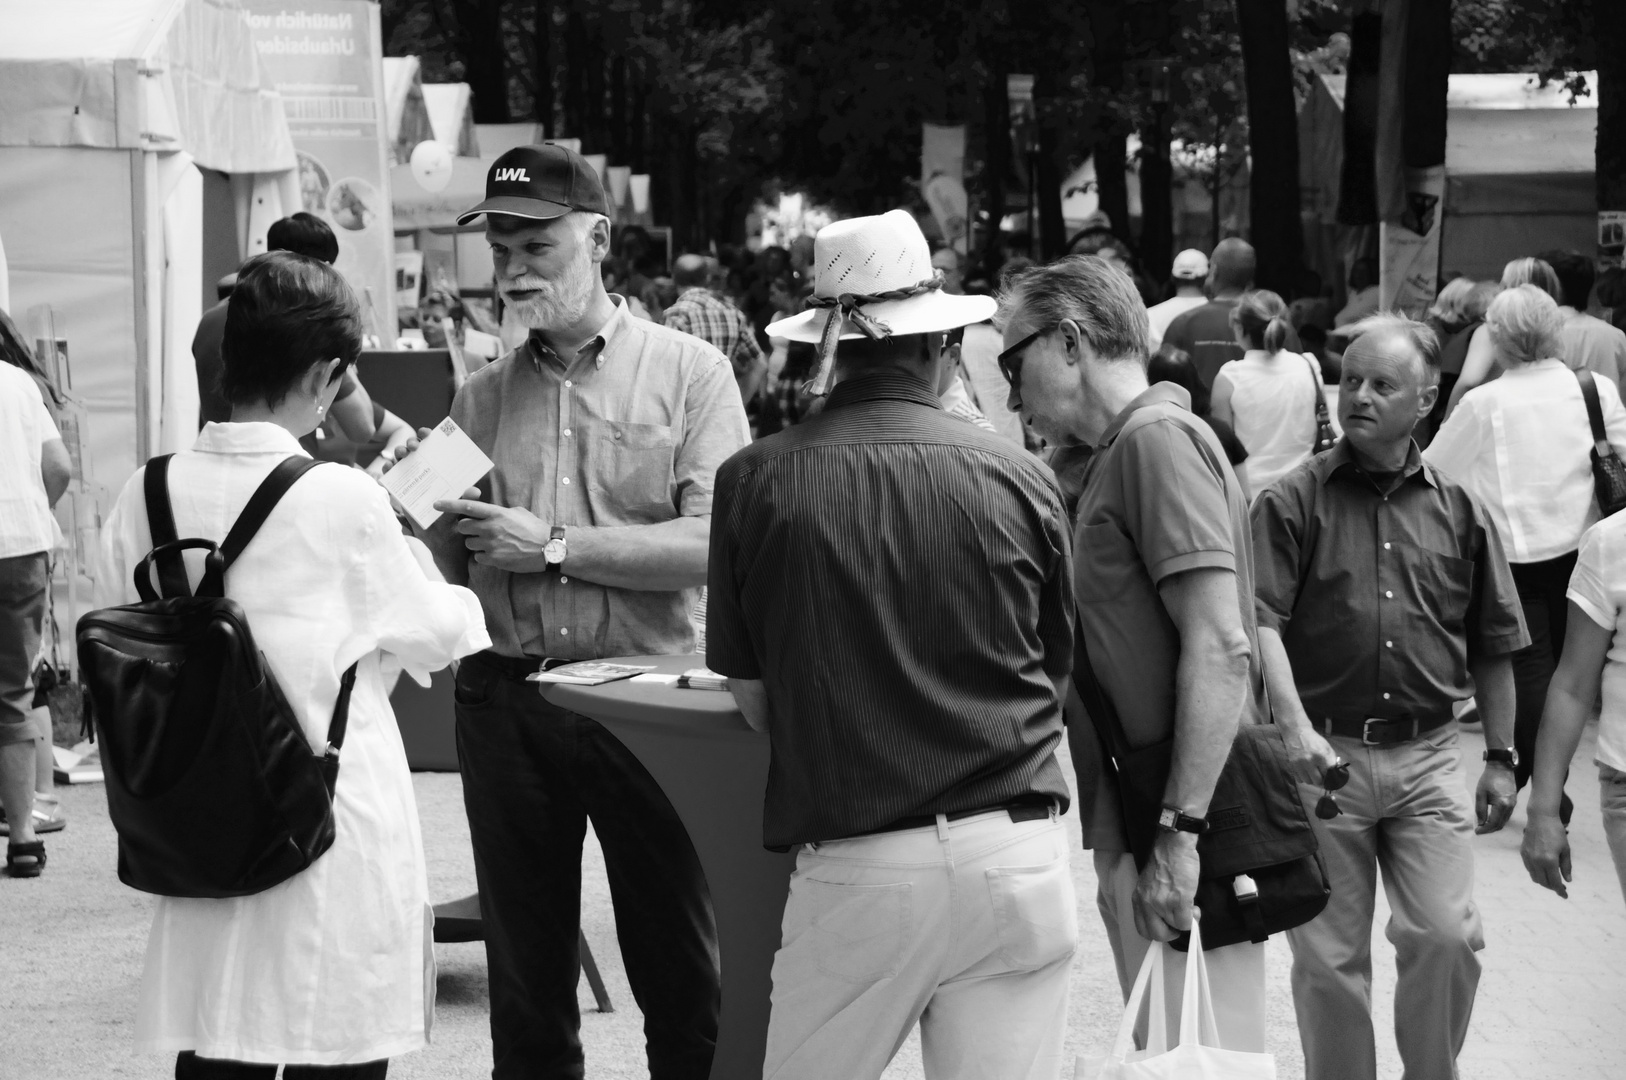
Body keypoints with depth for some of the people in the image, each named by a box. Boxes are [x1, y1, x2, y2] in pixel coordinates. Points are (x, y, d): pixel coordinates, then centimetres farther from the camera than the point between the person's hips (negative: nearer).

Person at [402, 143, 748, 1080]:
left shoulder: (687, 372, 0)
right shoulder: (482, 398, 12)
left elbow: (716, 545, -12)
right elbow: (449, 575, 14)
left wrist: (554, 547, -13)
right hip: (505, 703, 4)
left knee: (684, 985, 0)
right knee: (526, 989, 9)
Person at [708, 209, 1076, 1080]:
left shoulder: (757, 481, -3)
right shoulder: (1016, 478, 0)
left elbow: (752, 700, 4)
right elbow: (1055, 674, 12)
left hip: (854, 868, -1)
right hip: (1015, 853, 1)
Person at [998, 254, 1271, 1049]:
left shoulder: (1156, 438, -11)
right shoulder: (1117, 454, 19)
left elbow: (1219, 647, -21)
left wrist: (1181, 832, -25)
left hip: (1174, 842, -10)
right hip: (1133, 833, 10)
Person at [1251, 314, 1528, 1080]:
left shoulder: (1458, 512, 8)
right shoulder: (1294, 502, -1)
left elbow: (1491, 648, 14)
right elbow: (1264, 624, -11)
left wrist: (1500, 757, 13)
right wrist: (1295, 727, -24)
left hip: (1427, 757, 2)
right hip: (1326, 756, -1)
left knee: (1447, 935, -7)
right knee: (1329, 958, 4)